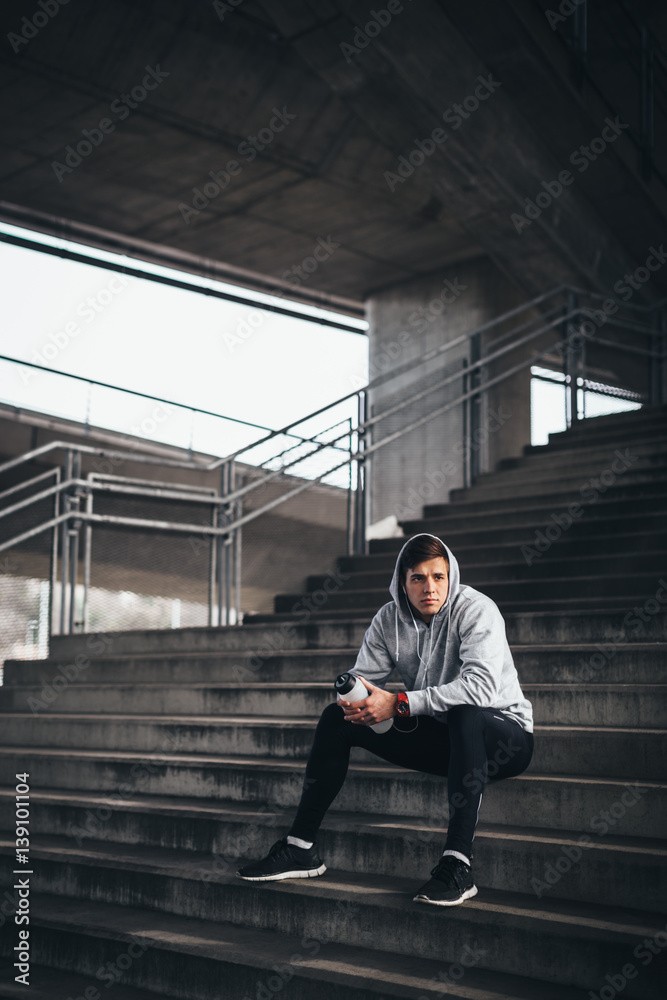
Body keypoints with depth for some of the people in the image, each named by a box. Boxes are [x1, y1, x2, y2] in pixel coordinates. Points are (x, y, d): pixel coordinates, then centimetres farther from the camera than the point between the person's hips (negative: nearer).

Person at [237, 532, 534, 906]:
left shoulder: (475, 609, -20)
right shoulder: (390, 619, -1)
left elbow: (480, 685, -34)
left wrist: (399, 703, -36)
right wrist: (356, 702, -25)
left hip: (505, 735, -6)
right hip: (438, 737, 6)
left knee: (465, 715, -41)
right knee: (337, 717, -5)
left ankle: (458, 864, -41)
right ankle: (301, 849, -4)